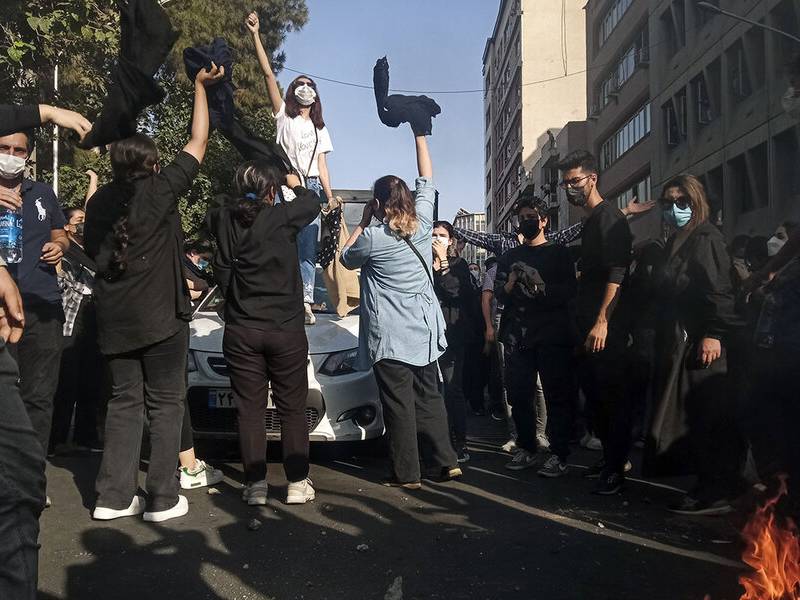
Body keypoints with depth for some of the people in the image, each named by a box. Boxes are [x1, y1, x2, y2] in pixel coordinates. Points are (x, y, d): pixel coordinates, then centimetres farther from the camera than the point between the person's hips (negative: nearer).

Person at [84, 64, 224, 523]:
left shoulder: (101, 200, 7)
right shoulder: (160, 189, -8)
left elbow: (94, 250, 18)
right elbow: (198, 142, 1)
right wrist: (201, 86, 11)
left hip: (114, 319, 5)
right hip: (161, 315, -5)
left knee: (125, 403, 13)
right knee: (165, 404, 3)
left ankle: (114, 497, 13)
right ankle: (163, 500, 6)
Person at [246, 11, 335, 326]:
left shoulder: (319, 129, 23)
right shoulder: (284, 116, 12)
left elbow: (322, 165, 16)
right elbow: (269, 75, 3)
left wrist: (330, 197, 4)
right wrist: (255, 35, -5)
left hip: (311, 188, 3)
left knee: (308, 247, -4)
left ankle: (306, 303, -7)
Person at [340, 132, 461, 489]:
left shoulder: (373, 238, -11)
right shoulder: (423, 225, 2)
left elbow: (347, 259, 9)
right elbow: (427, 182, 16)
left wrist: (362, 222, 12)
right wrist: (419, 135, 22)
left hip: (389, 336, -5)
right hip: (425, 330, 5)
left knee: (399, 404, 0)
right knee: (429, 397, 14)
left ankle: (406, 474, 3)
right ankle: (446, 462, 15)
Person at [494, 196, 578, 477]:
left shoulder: (559, 253, 8)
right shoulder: (509, 257, 18)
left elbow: (569, 292, -3)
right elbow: (499, 295, 9)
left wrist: (541, 288, -17)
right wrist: (511, 283, -10)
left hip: (552, 334, -4)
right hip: (517, 335, 4)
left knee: (557, 394, -4)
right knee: (519, 394, 5)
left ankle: (559, 454, 0)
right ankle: (527, 449, 16)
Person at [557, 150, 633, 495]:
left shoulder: (609, 218, -10)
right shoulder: (590, 221, 18)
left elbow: (616, 274, -20)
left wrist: (602, 321, -26)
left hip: (607, 327, -10)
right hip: (588, 324, 10)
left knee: (611, 395, -4)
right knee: (593, 390, 14)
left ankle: (617, 467, 4)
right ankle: (609, 456, 26)